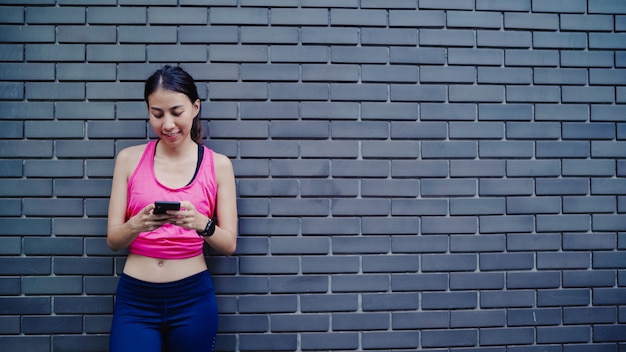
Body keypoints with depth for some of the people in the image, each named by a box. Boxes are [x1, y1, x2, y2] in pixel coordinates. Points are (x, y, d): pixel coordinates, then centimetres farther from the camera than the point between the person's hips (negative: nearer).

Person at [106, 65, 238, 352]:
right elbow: (113, 240, 0)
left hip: (192, 298, 0)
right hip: (135, 298, 0)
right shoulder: (129, 159, -1)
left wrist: (201, 223, -22)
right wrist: (137, 225, -21)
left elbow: (229, 245, -3)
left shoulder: (218, 165, -3)